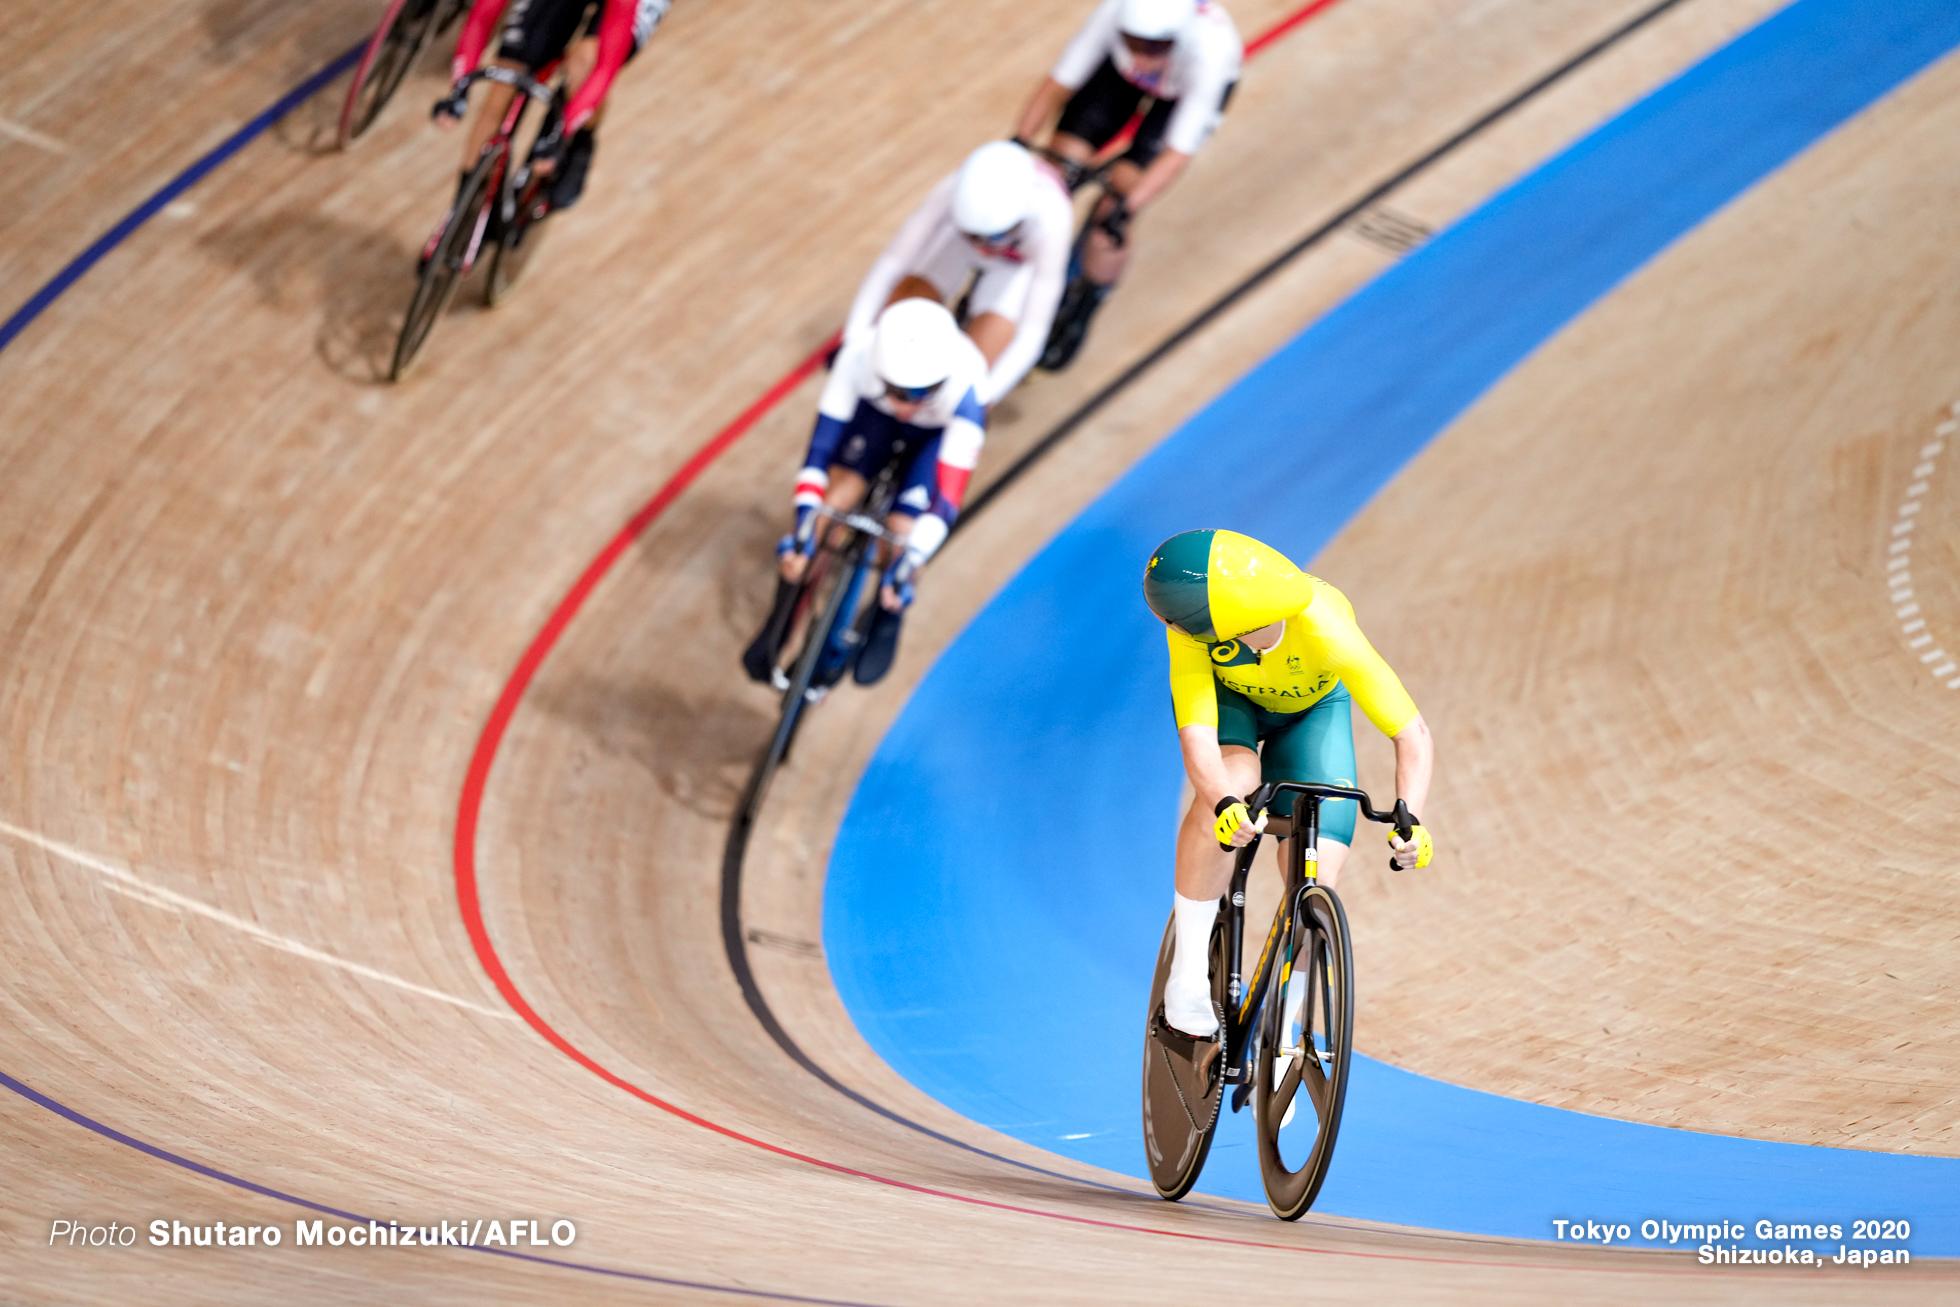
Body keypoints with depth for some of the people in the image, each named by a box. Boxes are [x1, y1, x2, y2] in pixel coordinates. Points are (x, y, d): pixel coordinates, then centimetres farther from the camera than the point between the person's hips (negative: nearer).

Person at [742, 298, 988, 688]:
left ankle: (888, 621, 13)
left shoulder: (965, 387, -42)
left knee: (901, 531, -19)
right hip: (875, 415, 2)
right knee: (836, 498, -21)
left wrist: (910, 558, -50)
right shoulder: (860, 355, -39)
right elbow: (821, 444, -34)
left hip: (940, 432, -2)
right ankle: (776, 629, -6)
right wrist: (804, 523, -43)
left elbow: (947, 496, -42)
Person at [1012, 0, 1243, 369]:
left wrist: (1126, 206, -52)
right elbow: (1059, 81, -30)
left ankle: (1080, 314, 12)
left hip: (1192, 87, -3)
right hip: (1121, 74, 3)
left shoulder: (1211, 50, -44)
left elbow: (1177, 153, -41)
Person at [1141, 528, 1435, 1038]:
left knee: (1315, 886, -14)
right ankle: (1187, 974, -21)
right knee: (1229, 786, -36)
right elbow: (1197, 737, -45)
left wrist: (1410, 820, -55)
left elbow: (1413, 735, -39)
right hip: (1226, 697, 0)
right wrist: (1226, 804, -66)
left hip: (1311, 709, 1)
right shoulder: (1192, 632, -39)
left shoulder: (1327, 629, -43)